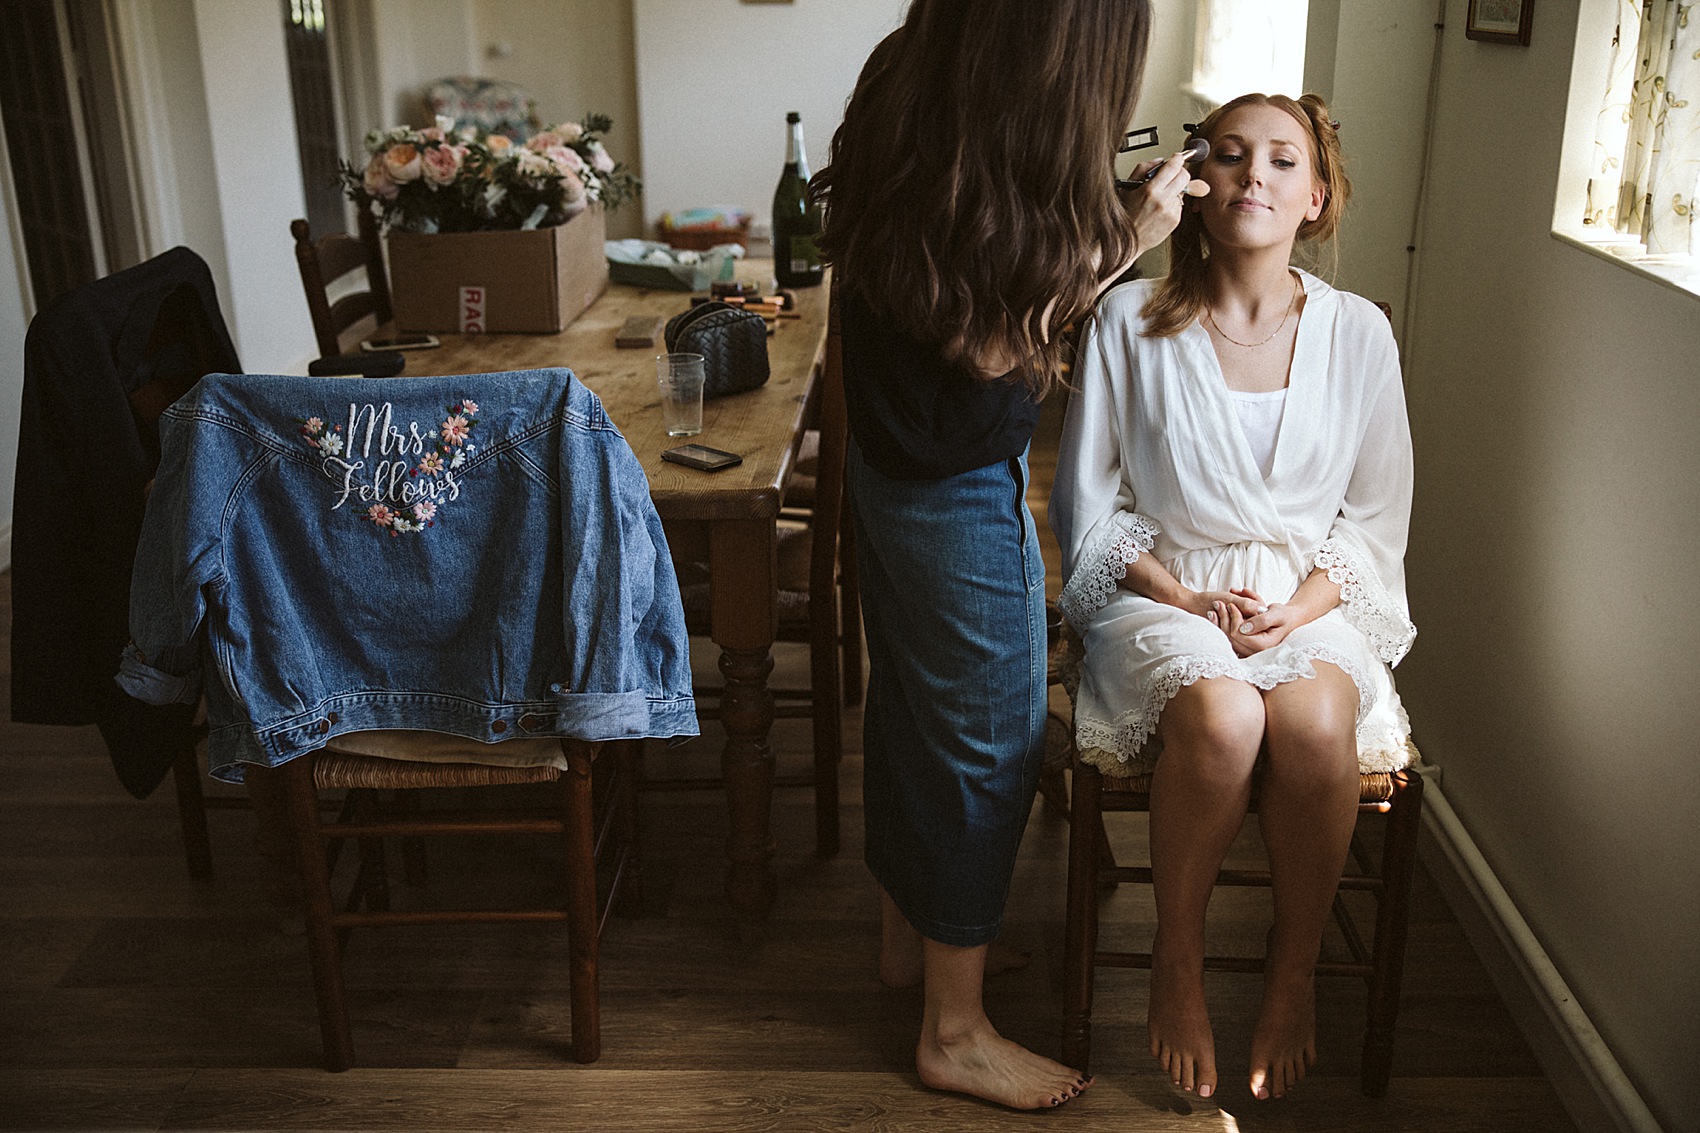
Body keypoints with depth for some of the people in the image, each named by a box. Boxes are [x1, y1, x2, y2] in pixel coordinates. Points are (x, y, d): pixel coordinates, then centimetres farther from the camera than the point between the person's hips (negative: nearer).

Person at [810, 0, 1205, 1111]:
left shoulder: (906, 90, 1)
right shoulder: (995, 153, -26)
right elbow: (992, 346, -20)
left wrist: (1096, 217, 7)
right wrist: (1118, 243, -12)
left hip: (893, 468, 10)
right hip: (964, 491, -9)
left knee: (911, 705, 22)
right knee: (988, 741, 5)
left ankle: (909, 934, 43)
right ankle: (956, 1030, 21)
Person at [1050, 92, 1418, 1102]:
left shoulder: (1358, 334, 4)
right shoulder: (1132, 321, -1)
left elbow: (1377, 518, 9)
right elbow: (1089, 506, 3)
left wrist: (1304, 606, -9)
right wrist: (1183, 597, -11)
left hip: (1312, 601, 2)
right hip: (1163, 592, -1)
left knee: (1315, 721, -33)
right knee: (1221, 717, -35)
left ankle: (1296, 972, -7)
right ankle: (1179, 961, -9)